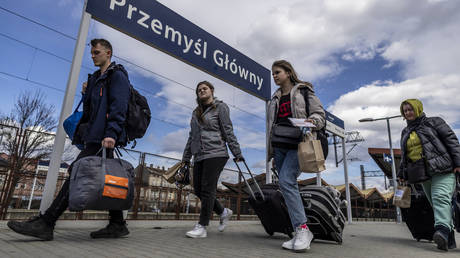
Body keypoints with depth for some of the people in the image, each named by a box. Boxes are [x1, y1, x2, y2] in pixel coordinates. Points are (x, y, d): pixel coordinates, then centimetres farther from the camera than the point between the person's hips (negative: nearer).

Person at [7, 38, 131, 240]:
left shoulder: (117, 76, -1)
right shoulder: (96, 78, 28)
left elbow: (119, 108, -17)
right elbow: (88, 109, 30)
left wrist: (111, 133, -28)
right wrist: (86, 93, 13)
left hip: (103, 138, -10)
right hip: (95, 137, 10)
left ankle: (45, 224, -11)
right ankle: (117, 225, 10)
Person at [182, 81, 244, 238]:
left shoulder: (220, 107, 5)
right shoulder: (196, 113, 22)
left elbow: (228, 130, -3)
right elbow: (191, 136, 22)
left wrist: (236, 152, -10)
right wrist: (186, 157, 19)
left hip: (216, 154, -7)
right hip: (199, 156, 7)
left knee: (207, 189, -8)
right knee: (198, 190, 5)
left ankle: (202, 227, 0)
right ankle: (223, 212, 22)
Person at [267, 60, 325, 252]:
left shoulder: (303, 91, 8)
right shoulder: (275, 99, 24)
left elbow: (320, 113, 3)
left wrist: (312, 121, -21)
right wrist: (272, 153, 19)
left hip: (298, 145, -6)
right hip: (280, 146, 6)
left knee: (286, 181, -23)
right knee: (288, 186, 1)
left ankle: (302, 228, -16)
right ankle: (301, 234, 7)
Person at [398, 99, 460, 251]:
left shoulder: (433, 122, 7)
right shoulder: (405, 132, 22)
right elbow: (404, 155, 25)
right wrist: (402, 173, 17)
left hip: (442, 170, -5)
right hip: (424, 174, 5)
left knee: (440, 198, -22)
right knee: (436, 204, 3)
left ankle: (442, 230, -35)